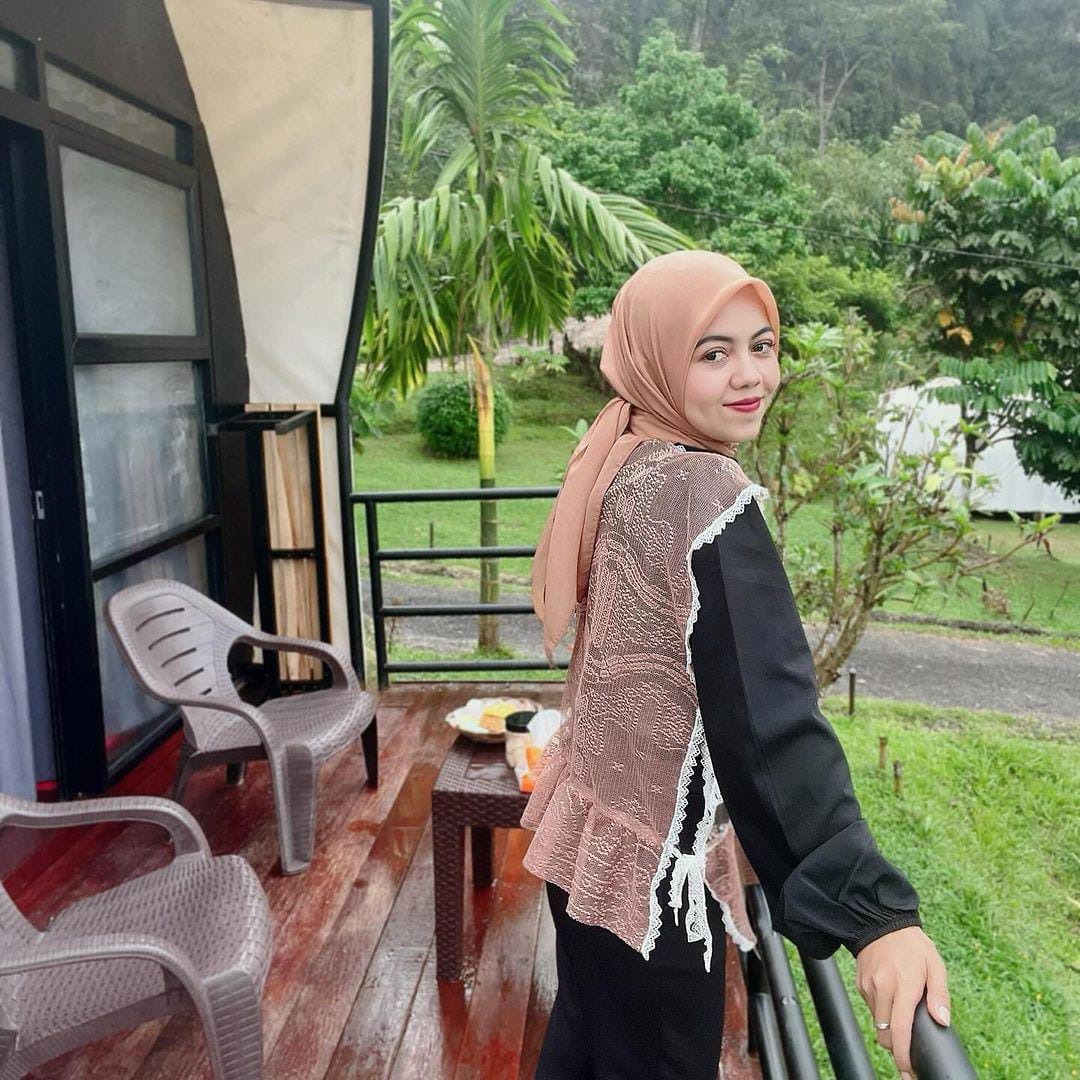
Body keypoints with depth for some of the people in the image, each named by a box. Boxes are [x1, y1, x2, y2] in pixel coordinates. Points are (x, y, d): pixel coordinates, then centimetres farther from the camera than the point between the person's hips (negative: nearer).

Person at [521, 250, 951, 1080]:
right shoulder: (703, 490, -24)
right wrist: (874, 911, -31)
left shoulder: (619, 468, 2)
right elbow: (766, 710, -31)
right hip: (650, 860, -8)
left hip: (593, 826, 8)